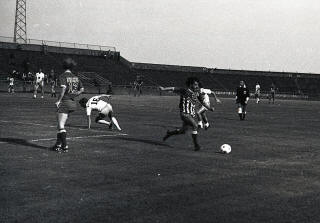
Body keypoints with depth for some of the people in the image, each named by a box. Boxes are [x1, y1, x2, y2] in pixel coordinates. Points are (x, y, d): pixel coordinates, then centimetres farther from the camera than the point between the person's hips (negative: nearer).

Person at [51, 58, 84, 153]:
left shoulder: (63, 76, -9)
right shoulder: (75, 77, 11)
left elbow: (63, 89, -22)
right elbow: (82, 89, 11)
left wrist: (58, 101, -17)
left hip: (64, 102, -7)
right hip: (73, 103, 7)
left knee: (61, 126, -4)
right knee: (60, 124, 18)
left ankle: (64, 146, -8)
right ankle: (58, 144, 22)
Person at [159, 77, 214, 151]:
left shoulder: (196, 93, 8)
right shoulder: (185, 91, -12)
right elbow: (174, 89, -13)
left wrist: (209, 108, 17)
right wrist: (164, 89, -19)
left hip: (192, 115, 8)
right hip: (185, 114, -8)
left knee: (183, 131, 14)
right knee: (195, 125, -24)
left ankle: (169, 133, 39)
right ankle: (196, 145, -16)